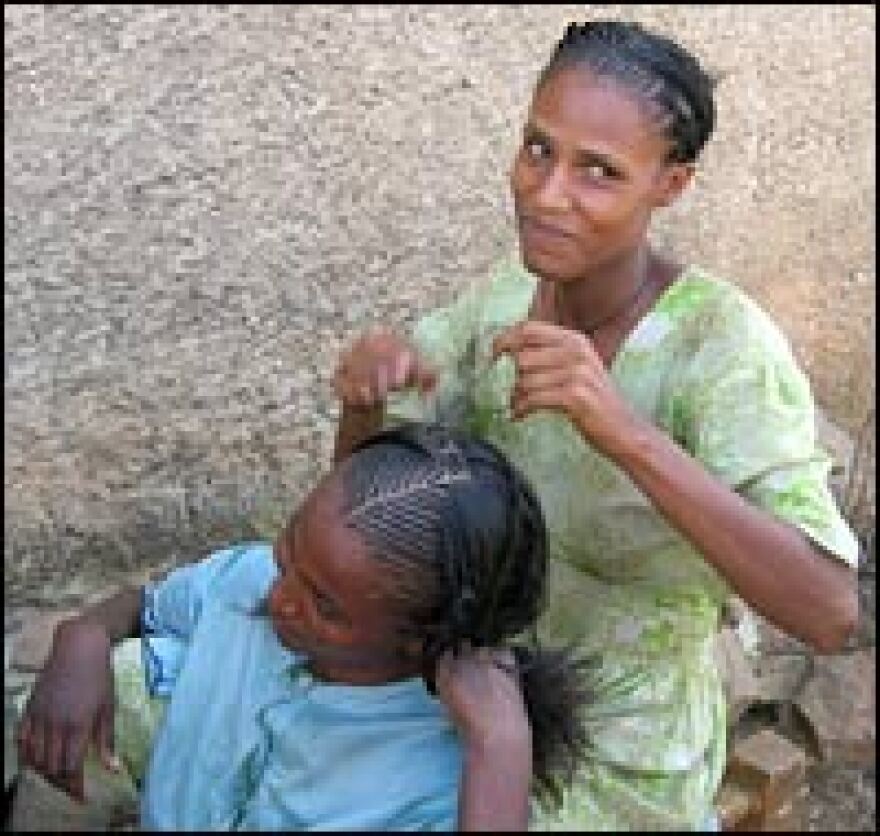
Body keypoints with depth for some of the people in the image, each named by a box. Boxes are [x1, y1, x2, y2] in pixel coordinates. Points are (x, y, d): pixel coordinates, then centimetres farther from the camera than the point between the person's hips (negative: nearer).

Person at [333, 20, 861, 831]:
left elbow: (829, 612, -35)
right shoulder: (505, 297, -9)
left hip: (621, 761, -5)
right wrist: (365, 387, -26)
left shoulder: (722, 343, -27)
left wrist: (626, 432, -45)